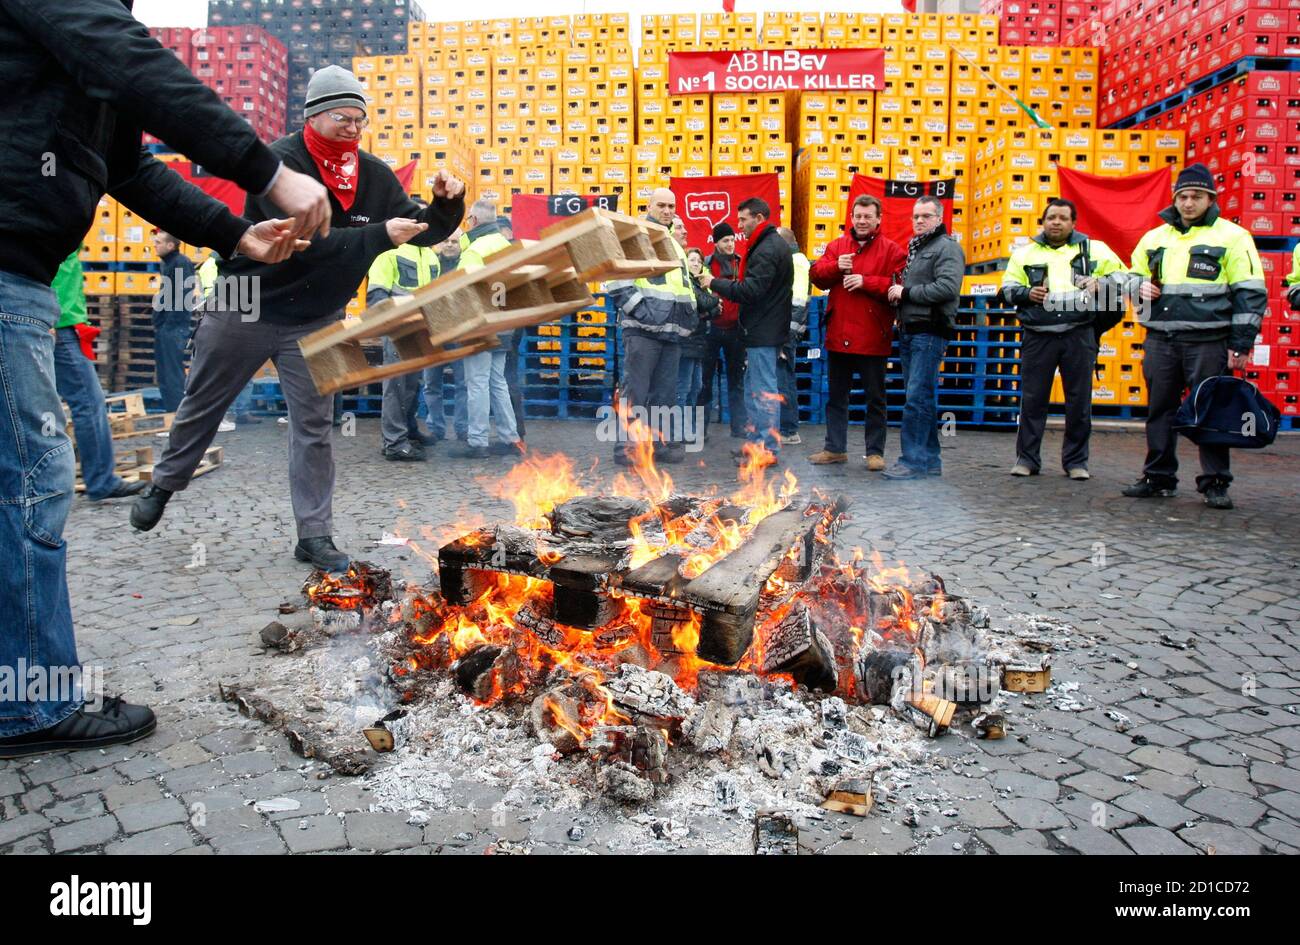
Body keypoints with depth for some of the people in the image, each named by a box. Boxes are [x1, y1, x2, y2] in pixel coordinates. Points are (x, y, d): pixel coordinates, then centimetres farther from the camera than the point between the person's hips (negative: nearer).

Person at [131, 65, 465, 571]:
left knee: (314, 427, 2)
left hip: (315, 321, 3)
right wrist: (379, 235, -38)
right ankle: (163, 484, 39)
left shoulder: (372, 174, -3)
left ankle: (315, 534, 10)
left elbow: (422, 231, 1)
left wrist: (445, 204, -19)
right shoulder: (280, 162, -19)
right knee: (202, 407, 14)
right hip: (243, 307, -3)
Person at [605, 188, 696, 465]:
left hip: (672, 331, 8)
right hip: (642, 330, -8)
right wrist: (639, 310, -18)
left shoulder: (675, 245, 25)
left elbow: (685, 286, 34)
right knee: (635, 390, -7)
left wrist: (690, 313, 20)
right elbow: (617, 280, -12)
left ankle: (662, 442, 18)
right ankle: (626, 447, -3)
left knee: (665, 392, 10)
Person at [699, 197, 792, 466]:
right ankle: (755, 443, 23)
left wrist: (715, 283, -13)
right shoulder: (773, 244, 18)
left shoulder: (767, 249, -15)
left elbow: (751, 291, -22)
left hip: (763, 332, -11)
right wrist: (726, 287, 7)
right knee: (753, 387, 15)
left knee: (764, 389, -6)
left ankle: (767, 449, 0)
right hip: (765, 330, 11)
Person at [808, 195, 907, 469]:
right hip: (838, 335, 4)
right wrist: (836, 267, -14)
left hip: (872, 338, -4)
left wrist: (866, 282, -18)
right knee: (836, 396, 13)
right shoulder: (836, 245, 10)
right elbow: (816, 275, 3)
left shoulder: (891, 250, -2)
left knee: (875, 398, 6)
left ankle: (875, 452, 15)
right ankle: (835, 448, 24)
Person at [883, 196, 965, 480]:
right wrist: (898, 293, 9)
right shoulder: (914, 248, 23)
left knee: (917, 397, -12)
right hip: (909, 331, 9)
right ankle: (930, 460, 18)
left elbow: (948, 288, -20)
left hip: (930, 332, -9)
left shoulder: (946, 247, -6)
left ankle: (914, 460, -8)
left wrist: (907, 292, -13)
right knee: (922, 397, 11)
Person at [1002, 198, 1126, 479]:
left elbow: (1121, 276, 12)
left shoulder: (1094, 248, 10)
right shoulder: (1026, 252, 10)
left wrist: (1100, 283, -7)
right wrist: (1027, 293, -8)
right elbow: (1008, 287, 11)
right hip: (1038, 336, 0)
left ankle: (1076, 461, 15)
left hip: (1079, 335, 0)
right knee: (1032, 398, 2)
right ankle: (1027, 459, 12)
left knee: (1079, 400, 4)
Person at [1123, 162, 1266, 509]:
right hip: (1160, 340, 4)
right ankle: (1158, 478, 17)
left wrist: (1241, 345, -7)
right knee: (1160, 410, 8)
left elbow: (1251, 294, -1)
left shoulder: (1231, 237, 2)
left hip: (1208, 342, -4)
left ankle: (1215, 484, 7)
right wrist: (1140, 286, 2)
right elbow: (1133, 276, 28)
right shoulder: (1154, 237, 14)